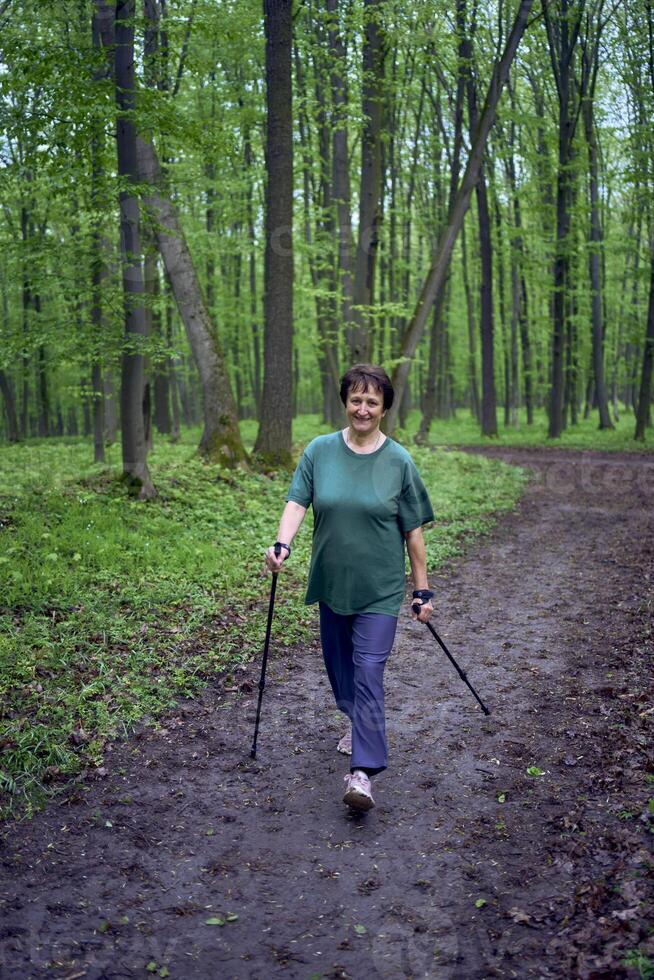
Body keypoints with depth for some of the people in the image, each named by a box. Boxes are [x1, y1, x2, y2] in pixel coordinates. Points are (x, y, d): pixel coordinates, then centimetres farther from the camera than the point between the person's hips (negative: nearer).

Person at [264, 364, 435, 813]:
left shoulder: (399, 461, -5)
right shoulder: (320, 451, -1)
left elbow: (413, 530, -2)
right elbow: (297, 501, -6)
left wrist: (423, 589, 1)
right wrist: (282, 544, -25)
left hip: (380, 588, -3)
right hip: (331, 582, 4)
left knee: (368, 673, -10)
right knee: (338, 663, 18)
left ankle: (363, 771, -8)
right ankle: (358, 723, 45)